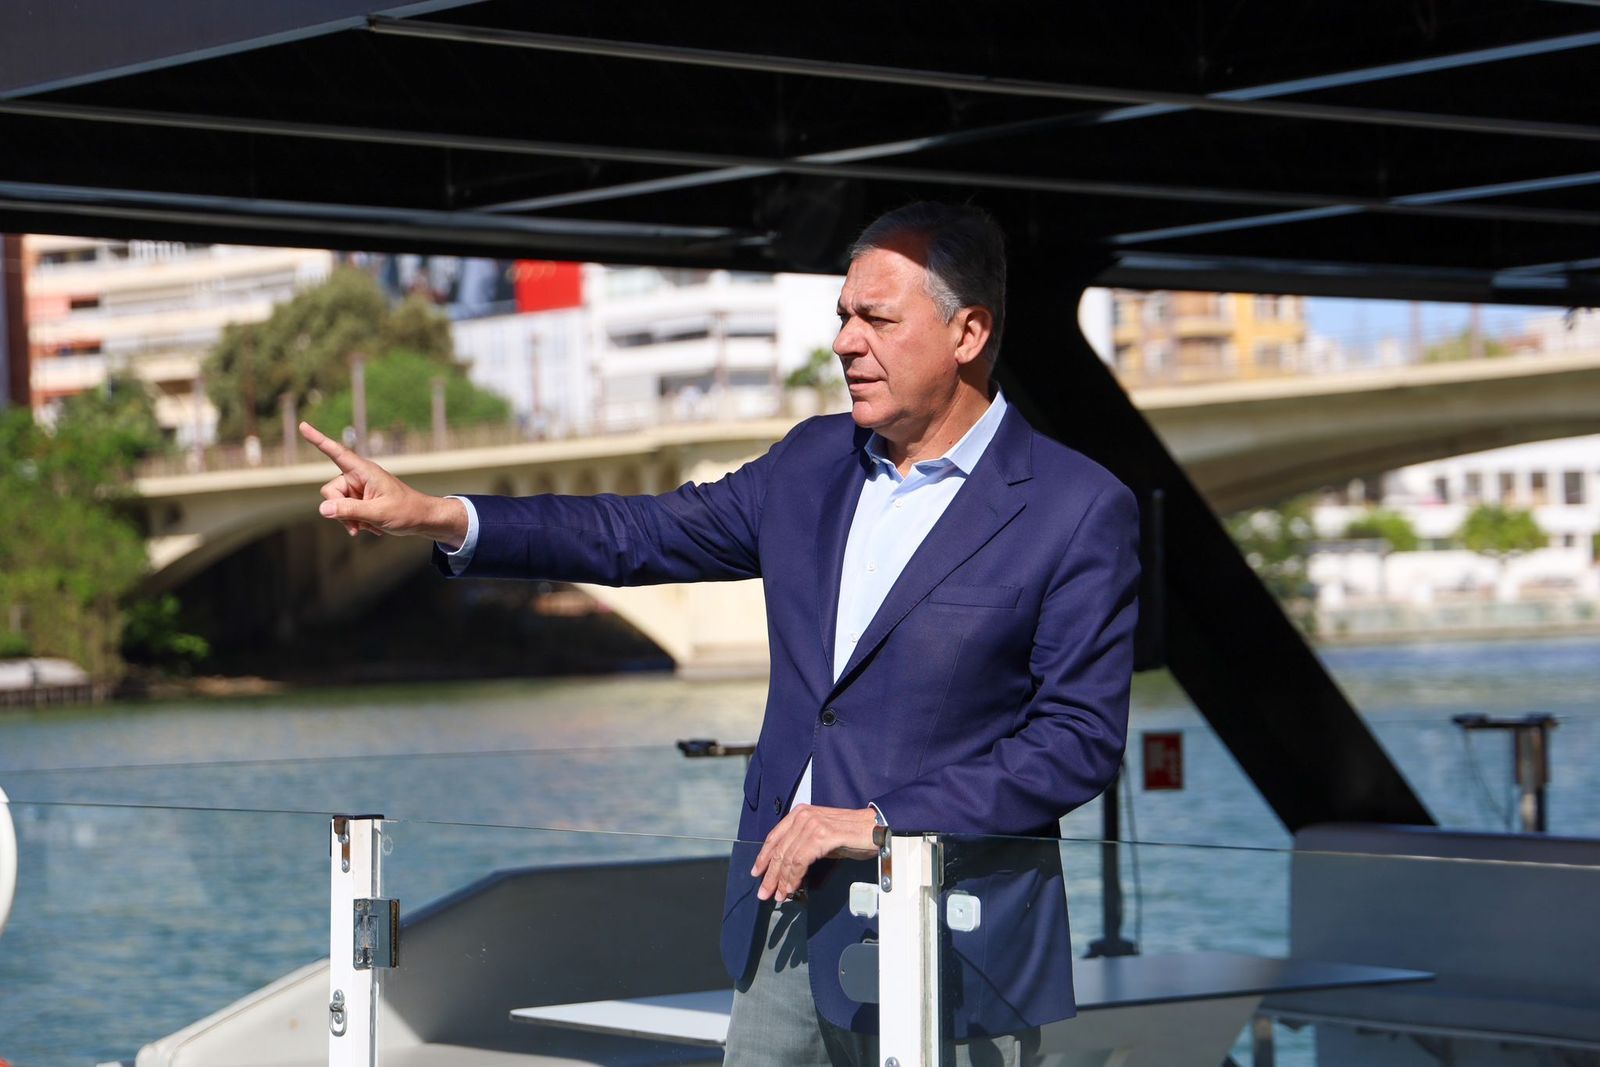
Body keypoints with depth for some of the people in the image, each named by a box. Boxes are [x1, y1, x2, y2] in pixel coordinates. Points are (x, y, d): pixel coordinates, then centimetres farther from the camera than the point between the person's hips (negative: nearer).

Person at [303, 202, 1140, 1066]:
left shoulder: (1079, 512, -9)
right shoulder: (815, 461, 9)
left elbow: (1082, 736, -12)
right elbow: (641, 535, 12)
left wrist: (884, 823, -18)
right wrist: (438, 517, 2)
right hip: (783, 924, 6)